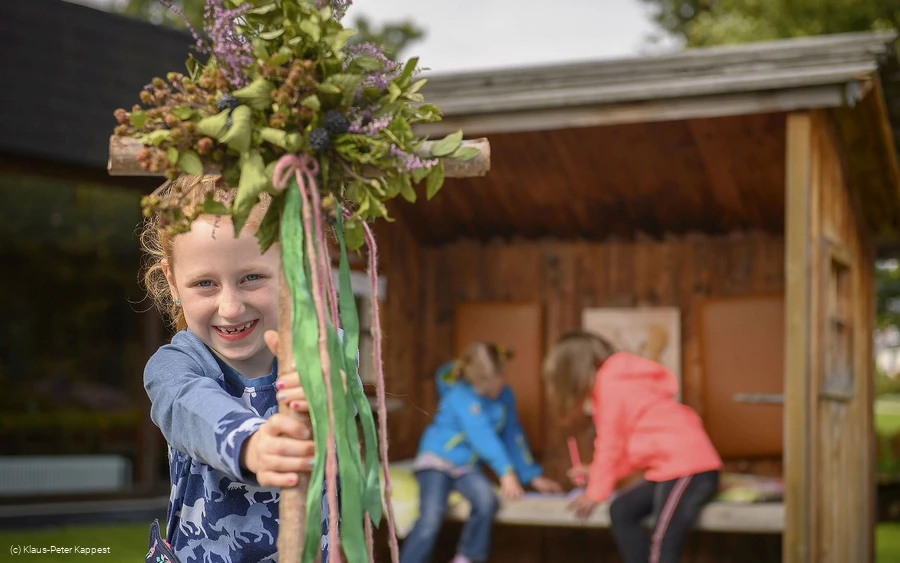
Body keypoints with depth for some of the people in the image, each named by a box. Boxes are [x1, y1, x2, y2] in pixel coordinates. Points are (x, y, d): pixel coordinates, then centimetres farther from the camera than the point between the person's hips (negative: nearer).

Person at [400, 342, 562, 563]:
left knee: (487, 501, -27)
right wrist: (506, 472, -37)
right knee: (432, 516, -30)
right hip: (437, 457, -5)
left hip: (466, 466, 5)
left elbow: (513, 436, 8)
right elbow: (482, 435, -30)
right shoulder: (461, 395, -21)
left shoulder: (504, 394, 2)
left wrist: (533, 476, 5)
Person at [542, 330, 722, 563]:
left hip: (687, 466, -10)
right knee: (622, 511, 15)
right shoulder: (620, 381, 23)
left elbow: (610, 445, -3)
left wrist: (595, 492, 6)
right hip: (674, 465, 10)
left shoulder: (610, 385, -6)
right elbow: (626, 448, 26)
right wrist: (596, 473, 24)